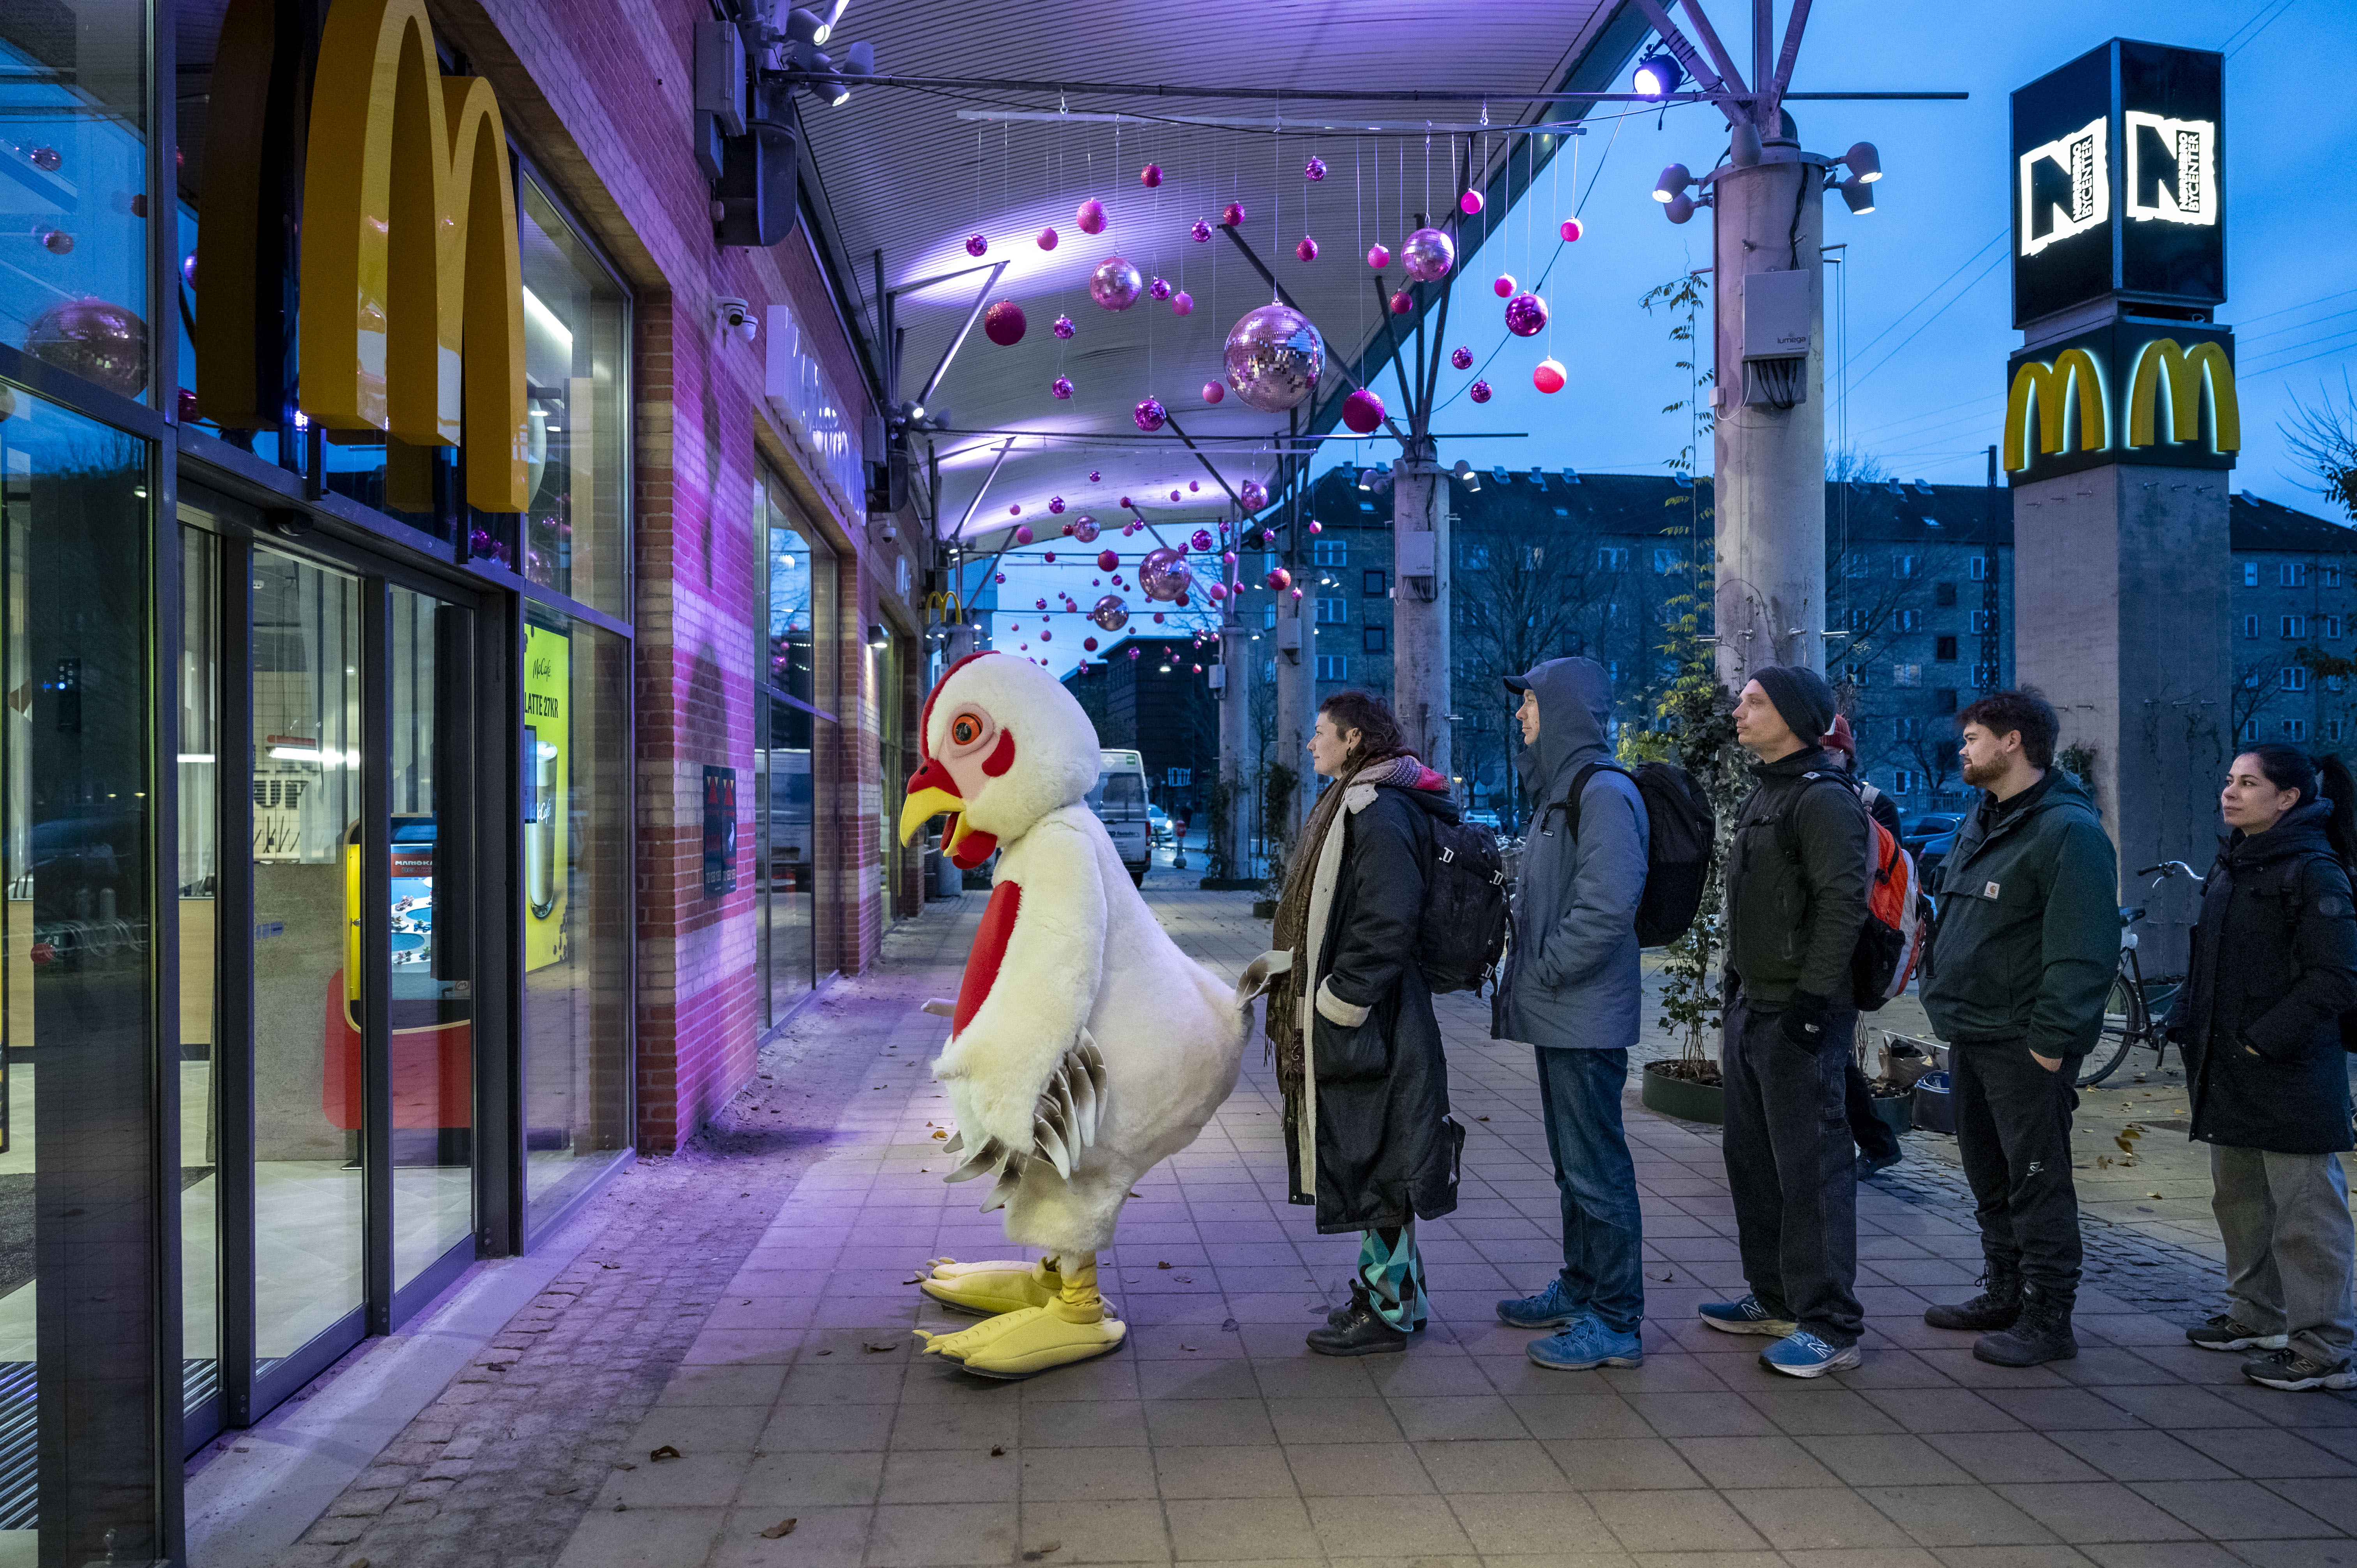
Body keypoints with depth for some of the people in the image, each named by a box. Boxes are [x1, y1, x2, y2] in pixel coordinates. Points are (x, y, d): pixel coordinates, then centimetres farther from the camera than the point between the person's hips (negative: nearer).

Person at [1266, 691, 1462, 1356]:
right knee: (1371, 1164, 16)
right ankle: (1390, 1290, 26)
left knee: (1375, 1165, -2)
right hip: (1346, 1019, 10)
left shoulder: (1380, 813, -16)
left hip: (1366, 1025, -10)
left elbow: (1385, 927, -23)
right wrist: (1311, 1012, 18)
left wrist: (1336, 1005, -20)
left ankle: (1389, 1310, 8)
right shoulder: (1353, 805, 16)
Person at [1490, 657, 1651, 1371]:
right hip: (1560, 1018, 10)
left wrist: (1541, 976, -17)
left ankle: (1616, 1321, 5)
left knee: (1597, 1167, -3)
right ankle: (1579, 1289, 32)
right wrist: (1523, 980, 13)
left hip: (1587, 1020, -10)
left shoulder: (1604, 793, -17)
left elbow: (1606, 910, -25)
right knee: (1573, 1162, 19)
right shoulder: (1559, 790, 16)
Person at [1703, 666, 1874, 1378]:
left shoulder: (1824, 799, -13)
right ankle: (1774, 1299, 29)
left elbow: (1843, 906, -20)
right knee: (1753, 1160, 16)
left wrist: (1812, 1000, -22)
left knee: (1811, 1168, -5)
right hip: (1751, 1009, 10)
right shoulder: (1762, 798, 18)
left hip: (1799, 1018, -10)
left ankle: (1830, 1325, 2)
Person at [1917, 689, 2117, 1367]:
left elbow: (2084, 949, -21)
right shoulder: (1980, 822, 15)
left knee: (2037, 1182, -1)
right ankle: (2005, 1295, 31)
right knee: (1989, 1177, 18)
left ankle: (2048, 1321, 8)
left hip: (2024, 1046, -10)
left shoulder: (2067, 830, -16)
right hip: (1970, 1036, 10)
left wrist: (2051, 1039, -22)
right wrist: (1945, 1000, 16)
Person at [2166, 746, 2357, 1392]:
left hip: (2289, 1078, -9)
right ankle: (2257, 1315, 33)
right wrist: (2186, 1023, 9)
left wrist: (2266, 1041, -19)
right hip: (2227, 1073, 9)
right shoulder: (2231, 865, 13)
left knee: (2304, 1213, -2)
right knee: (2238, 1201, 19)